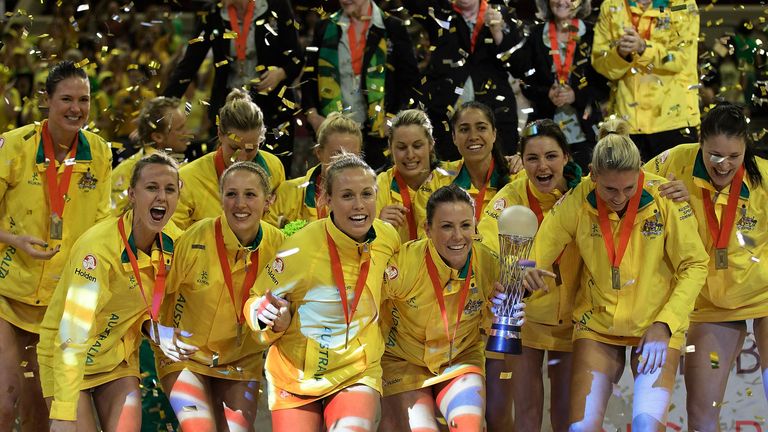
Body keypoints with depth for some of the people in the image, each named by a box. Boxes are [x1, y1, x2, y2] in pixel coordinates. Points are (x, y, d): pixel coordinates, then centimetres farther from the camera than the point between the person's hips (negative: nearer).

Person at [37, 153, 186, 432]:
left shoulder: (172, 242, -9)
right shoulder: (98, 247, -30)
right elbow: (73, 336, -34)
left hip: (119, 357, 6)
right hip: (69, 359, -6)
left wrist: (158, 334, -16)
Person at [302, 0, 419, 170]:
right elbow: (309, 74, 12)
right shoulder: (326, 28, 10)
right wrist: (312, 114, -2)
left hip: (377, 130, -2)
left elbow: (409, 79, 3)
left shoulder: (392, 27, 3)